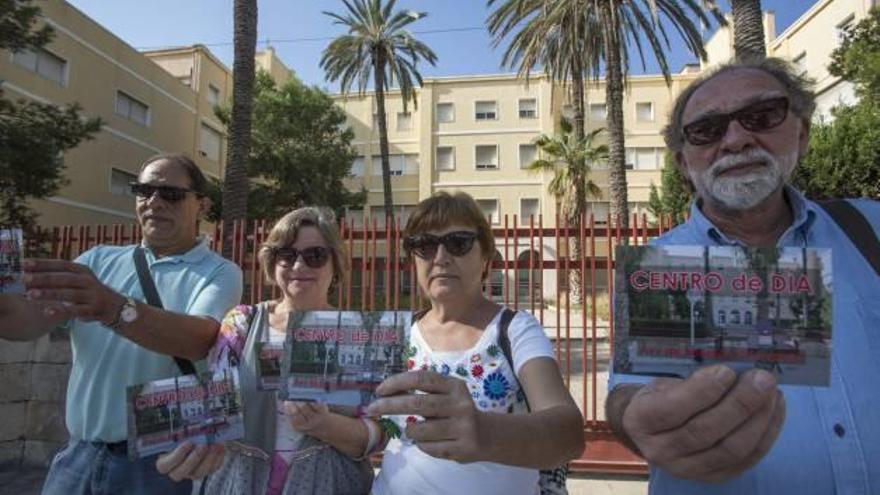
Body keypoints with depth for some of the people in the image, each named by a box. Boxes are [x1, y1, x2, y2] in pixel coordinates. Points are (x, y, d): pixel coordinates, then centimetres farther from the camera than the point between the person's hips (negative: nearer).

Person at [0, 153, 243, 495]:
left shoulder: (219, 272, -8)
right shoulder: (99, 259, 6)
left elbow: (198, 340, -26)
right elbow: (28, 319, -8)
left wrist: (113, 309, -41)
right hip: (79, 455, 4)